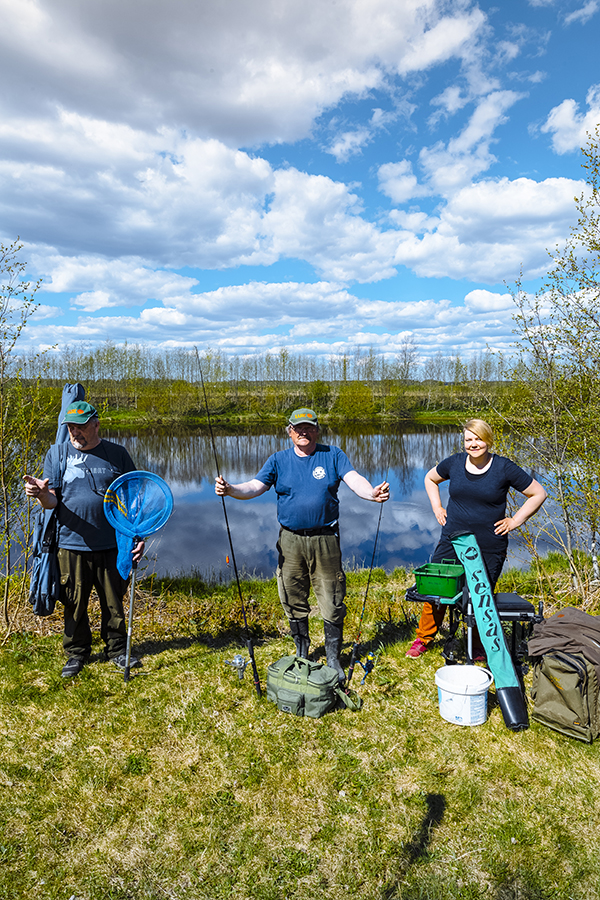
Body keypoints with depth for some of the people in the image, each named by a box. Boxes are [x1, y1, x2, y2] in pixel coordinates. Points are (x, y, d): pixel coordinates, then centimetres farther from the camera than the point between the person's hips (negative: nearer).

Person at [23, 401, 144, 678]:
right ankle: (76, 653, 29)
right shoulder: (57, 454, 4)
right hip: (72, 544, 0)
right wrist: (42, 494, -26)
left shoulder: (117, 454, 4)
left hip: (113, 545, 0)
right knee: (74, 603, 9)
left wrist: (139, 535, 3)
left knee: (114, 602, 10)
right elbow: (52, 502, -2)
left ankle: (117, 649, 29)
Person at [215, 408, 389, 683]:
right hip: (290, 541, 2)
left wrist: (372, 492, -32)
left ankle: (333, 659, 22)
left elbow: (354, 479, -10)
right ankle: (301, 656, 32)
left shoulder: (333, 455, 4)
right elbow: (255, 486, -3)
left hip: (325, 540, -1)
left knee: (332, 603, 3)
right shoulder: (278, 460, 7)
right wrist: (230, 490, -23)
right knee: (294, 602, 12)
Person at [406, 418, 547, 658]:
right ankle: (423, 639, 26)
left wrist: (516, 521, -2)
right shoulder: (454, 463, 1)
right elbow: (430, 479, 21)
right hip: (452, 542, 2)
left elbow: (538, 494, 2)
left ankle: (480, 648, 32)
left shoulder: (504, 468, -7)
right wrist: (437, 509, 11)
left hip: (489, 548, -2)